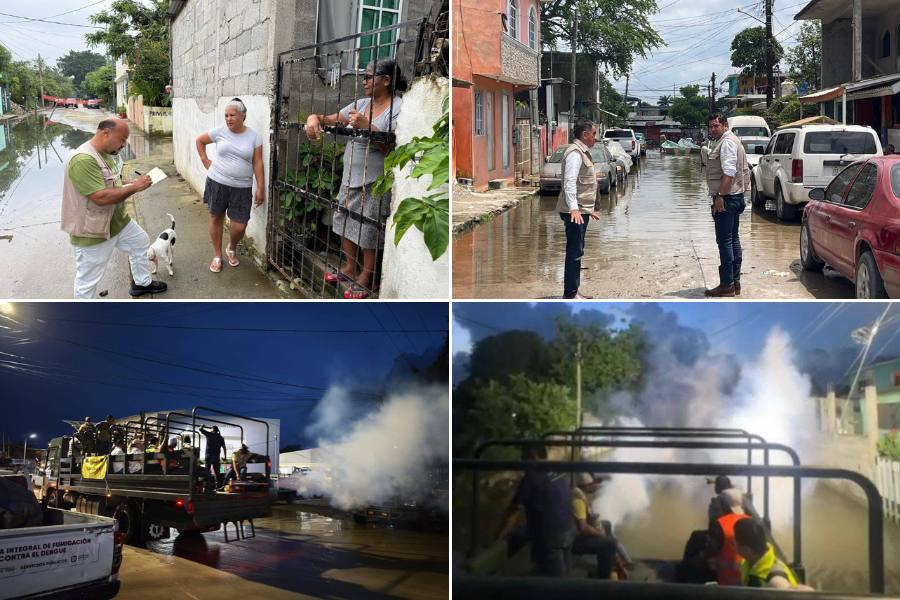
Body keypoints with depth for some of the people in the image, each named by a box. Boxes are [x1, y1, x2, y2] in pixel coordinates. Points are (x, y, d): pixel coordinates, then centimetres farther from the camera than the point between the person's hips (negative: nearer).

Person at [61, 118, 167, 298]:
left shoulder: (105, 154, 4)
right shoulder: (83, 159, -30)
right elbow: (100, 197, -34)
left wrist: (132, 185, 0)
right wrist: (134, 187, -26)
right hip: (92, 232, -10)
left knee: (140, 242, 27)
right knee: (88, 279, 2)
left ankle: (142, 283, 47)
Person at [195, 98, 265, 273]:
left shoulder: (254, 136, -5)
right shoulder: (219, 132, -4)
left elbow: (257, 164, -4)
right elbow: (199, 140, 13)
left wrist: (261, 189, -6)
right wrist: (205, 161, 5)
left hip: (241, 187, -1)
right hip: (217, 182, 1)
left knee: (239, 226, -4)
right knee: (216, 218, 10)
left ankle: (232, 249, 28)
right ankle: (217, 255, 27)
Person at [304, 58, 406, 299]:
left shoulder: (399, 107, -13)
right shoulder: (361, 104, 9)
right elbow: (332, 120, 11)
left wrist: (367, 126, -28)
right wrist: (315, 118, -11)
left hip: (375, 183, -8)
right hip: (350, 178, 8)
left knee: (369, 230, 0)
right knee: (345, 221, 16)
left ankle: (367, 277, 14)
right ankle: (350, 268, 32)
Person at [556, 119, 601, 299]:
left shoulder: (583, 152, 19)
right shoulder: (575, 153, -14)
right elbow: (569, 183, -24)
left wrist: (588, 210, 31)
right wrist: (573, 208, -34)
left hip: (581, 211, 11)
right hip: (575, 212, -11)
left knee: (577, 252, 16)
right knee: (574, 253, -9)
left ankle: (573, 291, 24)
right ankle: (570, 294, -6)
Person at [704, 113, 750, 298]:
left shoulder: (727, 142, -13)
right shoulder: (727, 141, 21)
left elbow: (729, 171, -23)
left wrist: (720, 196, -26)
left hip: (726, 198, -11)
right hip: (734, 197, 11)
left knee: (725, 241, -9)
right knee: (733, 240, 13)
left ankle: (727, 284, -8)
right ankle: (735, 282, 18)